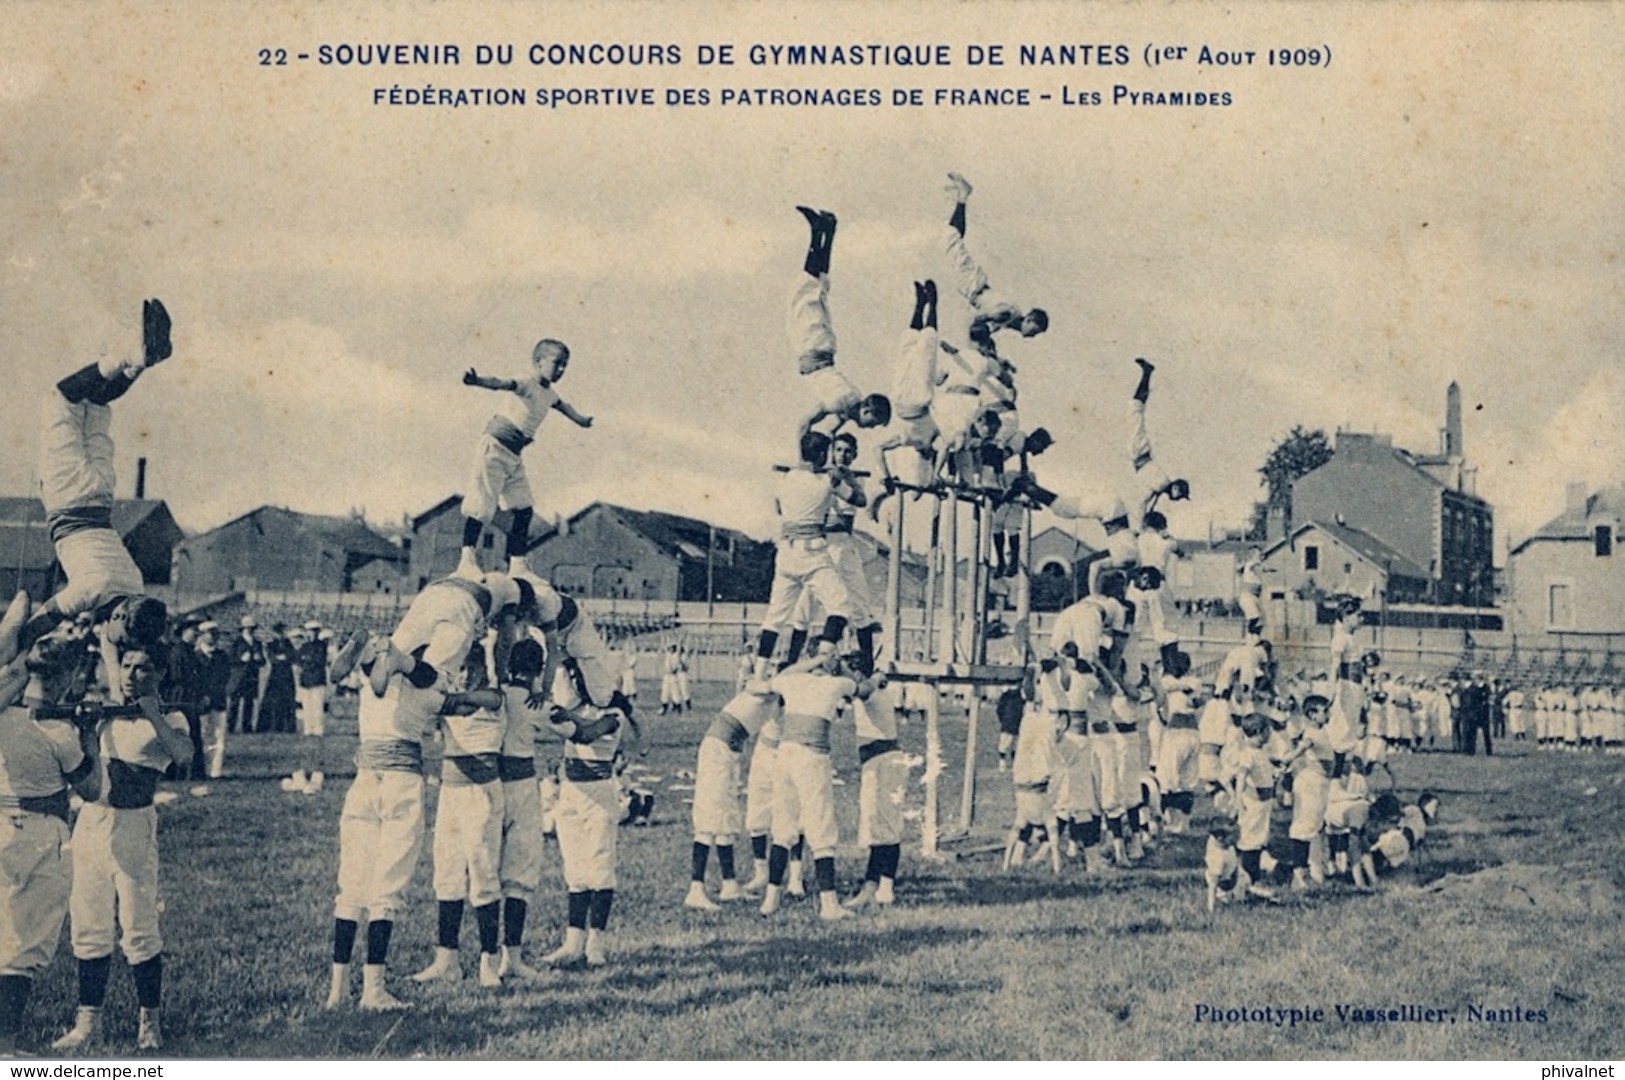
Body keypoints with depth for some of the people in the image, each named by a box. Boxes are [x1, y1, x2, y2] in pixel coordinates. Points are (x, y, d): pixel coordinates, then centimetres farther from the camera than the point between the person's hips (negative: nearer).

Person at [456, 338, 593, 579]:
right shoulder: (526, 385, -12)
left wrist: (580, 420, 58)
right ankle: (466, 560, -14)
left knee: (524, 508, 4)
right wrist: (478, 381, -54)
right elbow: (502, 384, -33)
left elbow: (562, 405, 39)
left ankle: (516, 563, 10)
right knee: (483, 503, -14)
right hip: (495, 448, -9)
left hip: (515, 455, 9)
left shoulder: (549, 394, 15)